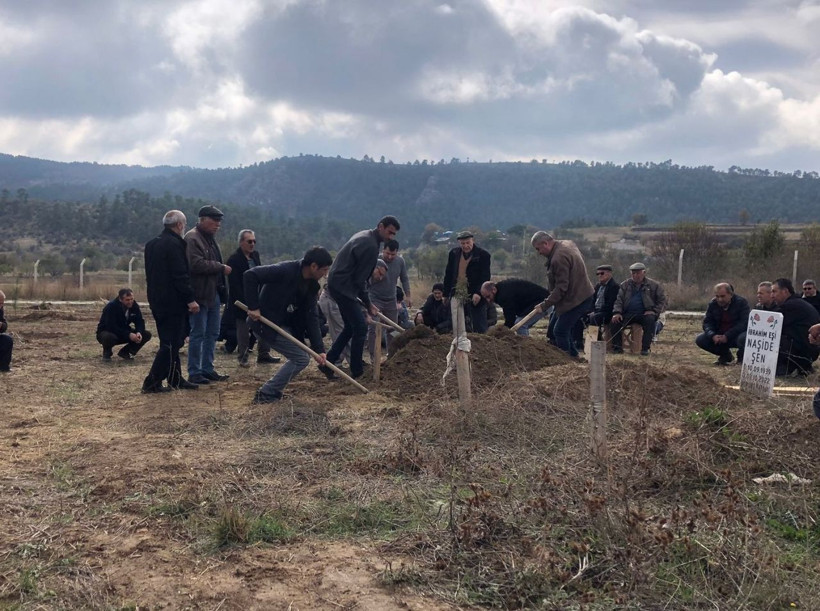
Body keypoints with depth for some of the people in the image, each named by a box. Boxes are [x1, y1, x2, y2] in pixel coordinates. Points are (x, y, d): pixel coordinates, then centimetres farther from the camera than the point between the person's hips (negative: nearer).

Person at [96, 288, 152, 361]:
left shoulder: (134, 306, -9)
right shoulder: (111, 306, -26)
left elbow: (140, 321, -8)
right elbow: (111, 327, -33)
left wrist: (139, 332, -32)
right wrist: (128, 335, -40)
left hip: (125, 332, 5)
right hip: (108, 332, -5)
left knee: (147, 335, -12)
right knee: (109, 337, -42)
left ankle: (125, 352, 4)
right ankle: (107, 352, -5)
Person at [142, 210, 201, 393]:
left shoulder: (151, 244, 14)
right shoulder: (174, 244, -16)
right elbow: (180, 276, -21)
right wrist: (190, 299, -19)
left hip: (156, 300, 10)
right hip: (172, 302, -10)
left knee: (169, 341, 17)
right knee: (171, 343, -5)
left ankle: (175, 379, 23)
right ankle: (152, 382, -6)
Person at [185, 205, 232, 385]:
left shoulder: (210, 238, 18)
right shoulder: (192, 239, -13)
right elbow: (196, 264, -25)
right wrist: (221, 267, -16)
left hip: (213, 294, 10)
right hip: (200, 294, -10)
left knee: (212, 333, 13)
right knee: (198, 334, -4)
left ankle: (207, 369, 22)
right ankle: (194, 372, 3)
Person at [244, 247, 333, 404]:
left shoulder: (311, 286, 2)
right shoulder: (286, 271, -23)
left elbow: (311, 317, 0)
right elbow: (250, 275, -26)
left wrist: (318, 349, -8)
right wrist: (253, 307, -27)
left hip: (285, 326, 9)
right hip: (266, 324, -9)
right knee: (301, 358, -9)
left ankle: (272, 391, 20)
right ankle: (266, 394, 0)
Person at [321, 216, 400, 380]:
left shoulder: (364, 235, 13)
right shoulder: (371, 246, -20)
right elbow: (360, 279, -18)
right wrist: (368, 304, -7)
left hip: (336, 283, 11)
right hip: (343, 287, -11)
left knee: (351, 327, 17)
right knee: (360, 328, -5)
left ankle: (327, 364, 18)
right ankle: (357, 371, 3)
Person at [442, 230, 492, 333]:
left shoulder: (483, 255, -5)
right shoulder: (454, 253, 8)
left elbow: (485, 277, -9)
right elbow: (448, 274, 14)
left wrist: (479, 293, -21)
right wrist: (446, 294, 13)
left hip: (475, 297, -4)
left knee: (479, 328, 0)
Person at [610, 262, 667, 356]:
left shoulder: (654, 285, 8)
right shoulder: (625, 285, 15)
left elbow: (662, 301, 9)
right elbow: (619, 300, 8)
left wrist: (654, 311, -7)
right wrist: (617, 312, -10)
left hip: (644, 313, -2)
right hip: (628, 314, 2)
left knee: (650, 320, -35)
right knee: (614, 322, -24)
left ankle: (645, 348, -28)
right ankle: (617, 347, -11)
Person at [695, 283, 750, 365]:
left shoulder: (741, 303, -15)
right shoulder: (712, 304, -2)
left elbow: (744, 323, -24)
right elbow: (707, 322, -4)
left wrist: (727, 336, -33)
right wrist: (713, 335, -26)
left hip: (735, 335, -5)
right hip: (718, 335, 5)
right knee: (699, 340, -17)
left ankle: (741, 356, -2)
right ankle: (725, 355, 7)